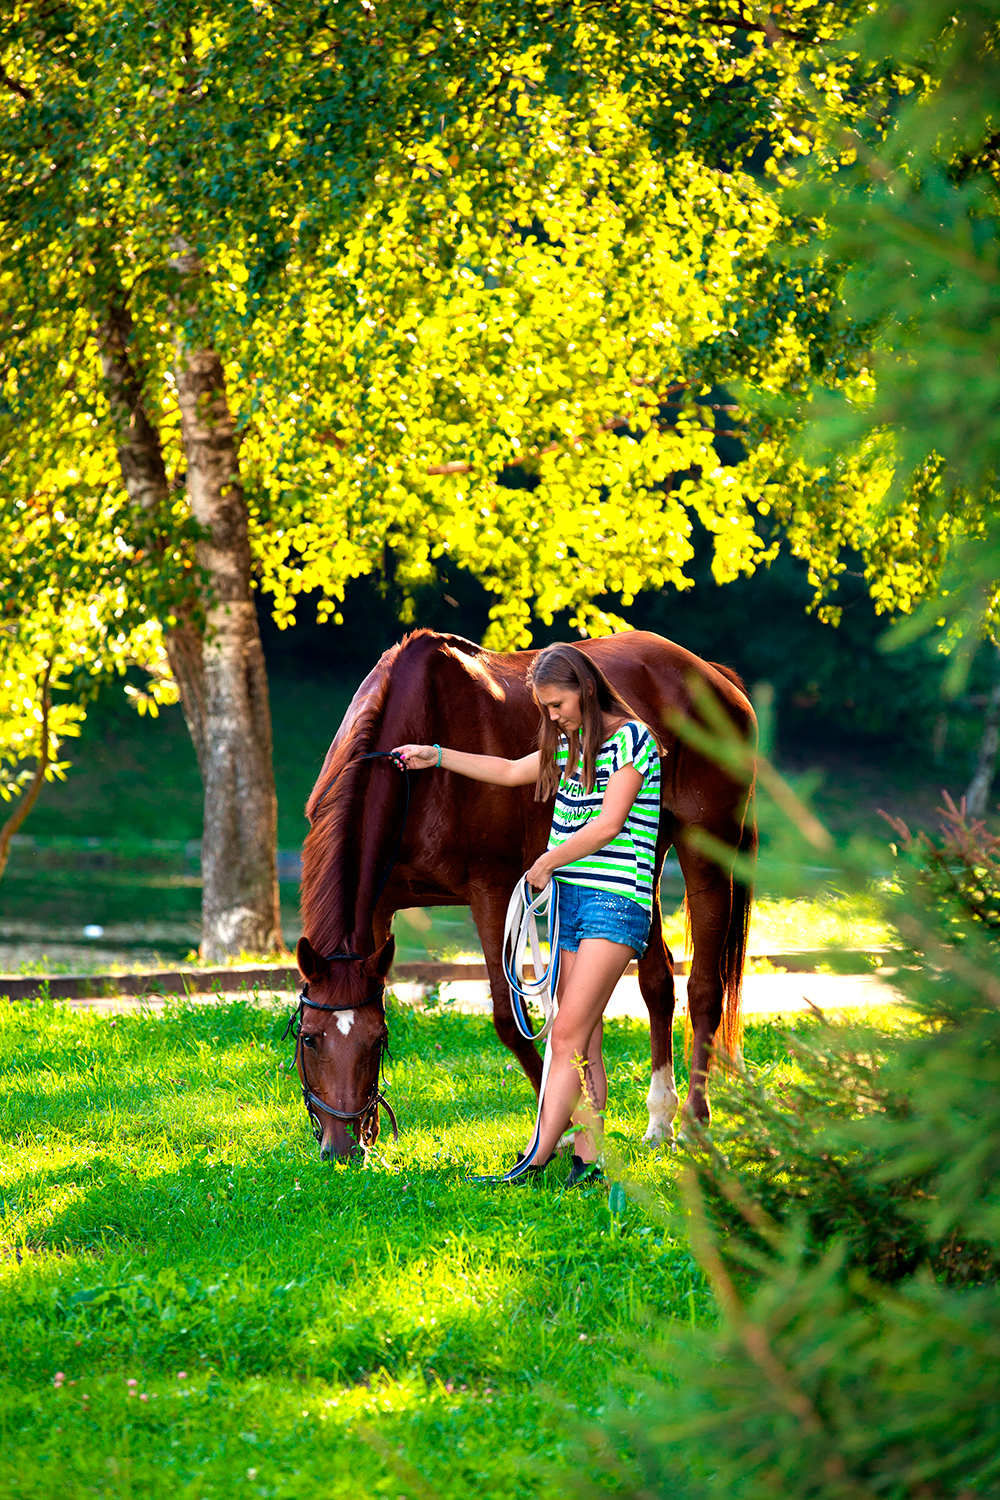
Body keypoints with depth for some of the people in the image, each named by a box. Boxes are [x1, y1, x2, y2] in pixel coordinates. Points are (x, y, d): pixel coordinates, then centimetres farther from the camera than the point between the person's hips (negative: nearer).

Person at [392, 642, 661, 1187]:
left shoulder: (631, 737, -9)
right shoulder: (571, 744, 16)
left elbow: (608, 824, -15)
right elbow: (511, 771, 29)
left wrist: (545, 863, -5)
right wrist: (436, 756, 26)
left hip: (616, 902, -8)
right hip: (572, 898, 8)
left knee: (569, 1034, -14)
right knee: (583, 1040, 5)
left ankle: (538, 1158, -19)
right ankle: (587, 1159, 5)